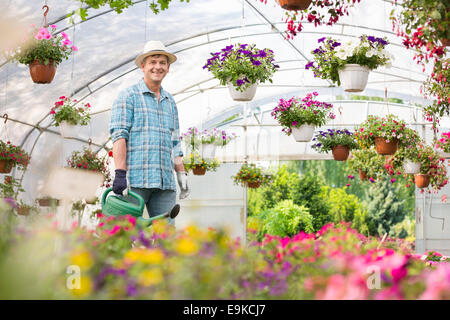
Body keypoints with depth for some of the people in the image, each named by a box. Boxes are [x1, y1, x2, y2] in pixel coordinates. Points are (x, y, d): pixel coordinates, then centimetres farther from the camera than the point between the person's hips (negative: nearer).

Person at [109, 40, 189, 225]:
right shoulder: (128, 96, 3)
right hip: (136, 179, -6)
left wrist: (182, 174, 19)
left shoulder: (170, 102, 23)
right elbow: (119, 135, -6)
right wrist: (120, 173, -16)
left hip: (165, 182, 6)